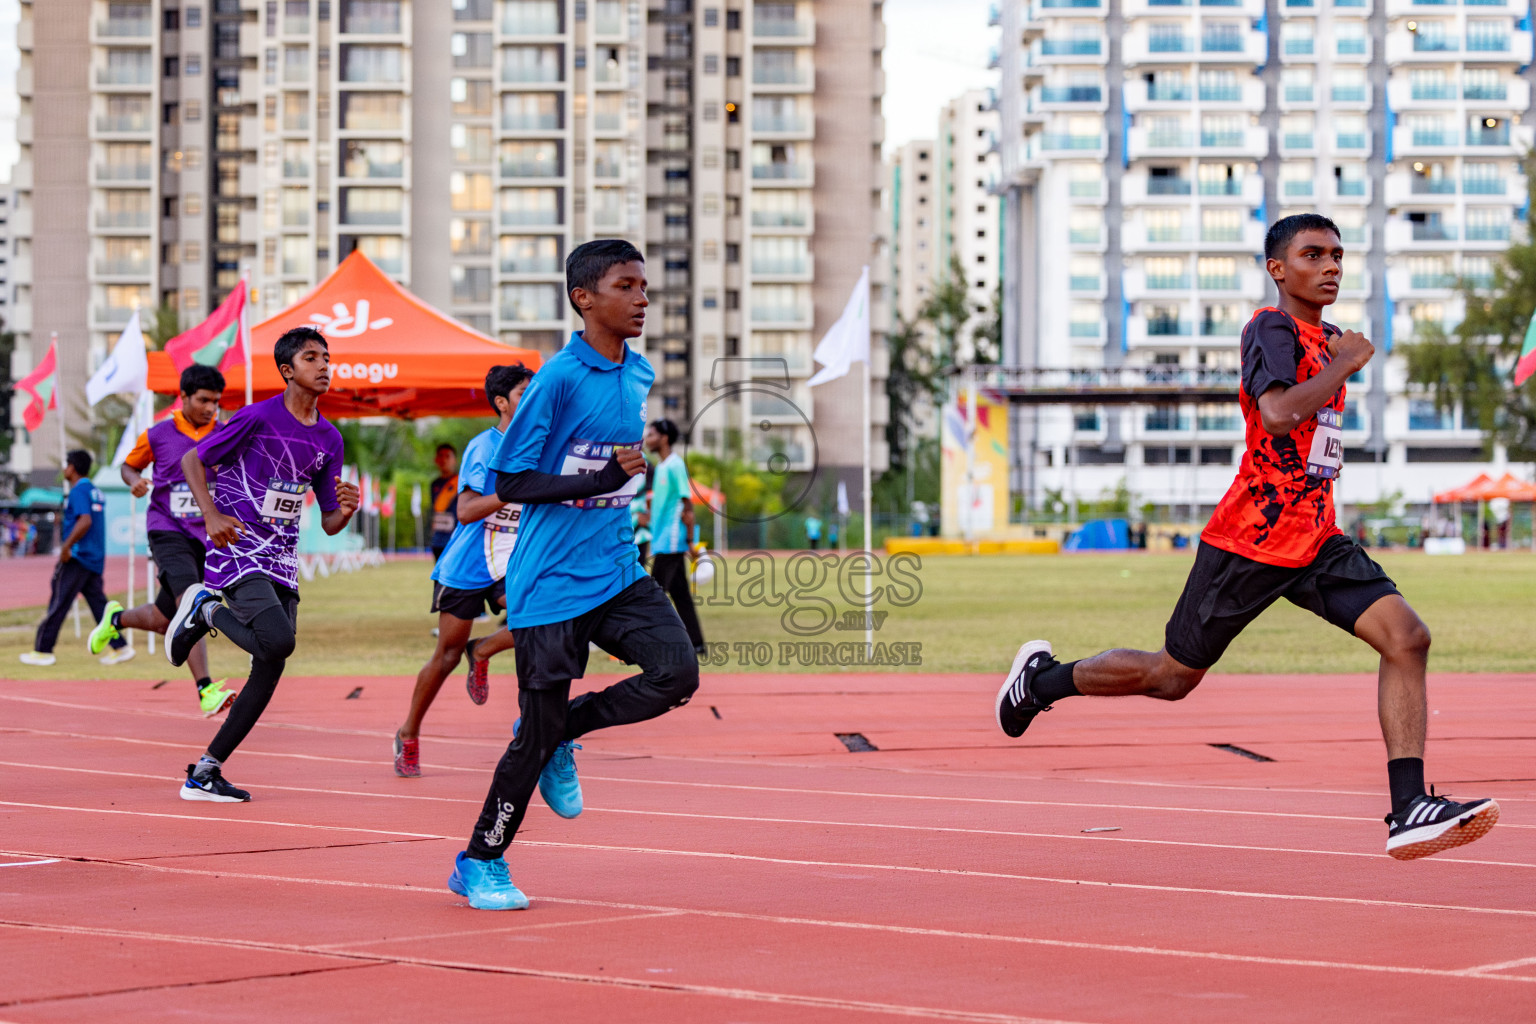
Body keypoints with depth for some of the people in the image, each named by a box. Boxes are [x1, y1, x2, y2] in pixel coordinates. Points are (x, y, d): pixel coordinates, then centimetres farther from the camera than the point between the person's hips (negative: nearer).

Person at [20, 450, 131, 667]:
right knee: (99, 603, 8)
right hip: (96, 559, 9)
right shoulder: (96, 492, 15)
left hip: (77, 559, -9)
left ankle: (42, 651, 2)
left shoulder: (78, 491, -12)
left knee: (58, 604, -2)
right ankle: (120, 647, 1)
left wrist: (67, 546, -21)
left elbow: (85, 521, -24)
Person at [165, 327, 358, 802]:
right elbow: (193, 461, -2)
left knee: (269, 671, 2)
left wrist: (346, 509, -10)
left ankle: (205, 773, 11)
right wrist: (212, 516, -17)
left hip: (281, 563, 7)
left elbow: (329, 523, 14)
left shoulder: (329, 438, 10)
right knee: (278, 641, -27)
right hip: (238, 553, -7)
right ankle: (208, 611, 3)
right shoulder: (258, 417, -10)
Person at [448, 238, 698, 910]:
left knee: (677, 672, -15)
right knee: (538, 733, -2)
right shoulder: (559, 378, -14)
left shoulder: (639, 375, 8)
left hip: (617, 572, 6)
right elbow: (509, 482, -15)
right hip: (551, 581, -6)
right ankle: (480, 864, 17)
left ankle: (562, 733, 10)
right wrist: (600, 480, -23)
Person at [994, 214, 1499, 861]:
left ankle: (1408, 810, -17)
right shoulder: (1272, 328, -12)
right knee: (1172, 676, 6)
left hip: (1316, 541, 7)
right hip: (1249, 541, -7)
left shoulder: (1324, 338, 16)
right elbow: (1278, 413, -30)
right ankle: (1043, 678, 32)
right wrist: (1344, 365, -19)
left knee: (1407, 637, -14)